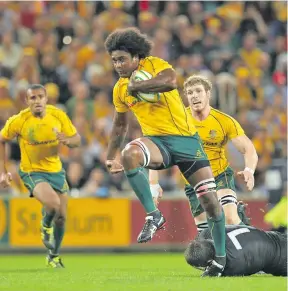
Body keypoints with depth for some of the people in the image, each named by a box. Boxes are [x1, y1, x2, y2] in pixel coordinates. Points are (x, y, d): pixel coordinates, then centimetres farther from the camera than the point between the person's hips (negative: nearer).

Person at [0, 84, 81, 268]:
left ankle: (54, 257, 31)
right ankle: (46, 226, 8)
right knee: (53, 204, -29)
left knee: (61, 216, 6)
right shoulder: (18, 121, -17)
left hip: (56, 170, 4)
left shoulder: (59, 116, -10)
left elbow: (77, 140, -1)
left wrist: (67, 140, -25)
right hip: (32, 172, -4)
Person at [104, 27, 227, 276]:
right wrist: (110, 157, 22)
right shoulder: (120, 89, 8)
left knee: (210, 199, -4)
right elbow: (120, 124, 24)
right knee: (129, 154, -35)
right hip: (157, 141, 2)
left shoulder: (154, 65, -6)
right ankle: (153, 216, -25)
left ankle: (221, 257, 15)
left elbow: (170, 81, -30)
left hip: (186, 138, -2)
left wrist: (136, 86, -20)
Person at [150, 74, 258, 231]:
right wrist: (153, 183, -16)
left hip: (221, 177, -2)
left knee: (230, 219, -26)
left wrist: (249, 170, -36)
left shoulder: (225, 121, -11)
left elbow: (249, 150, -14)